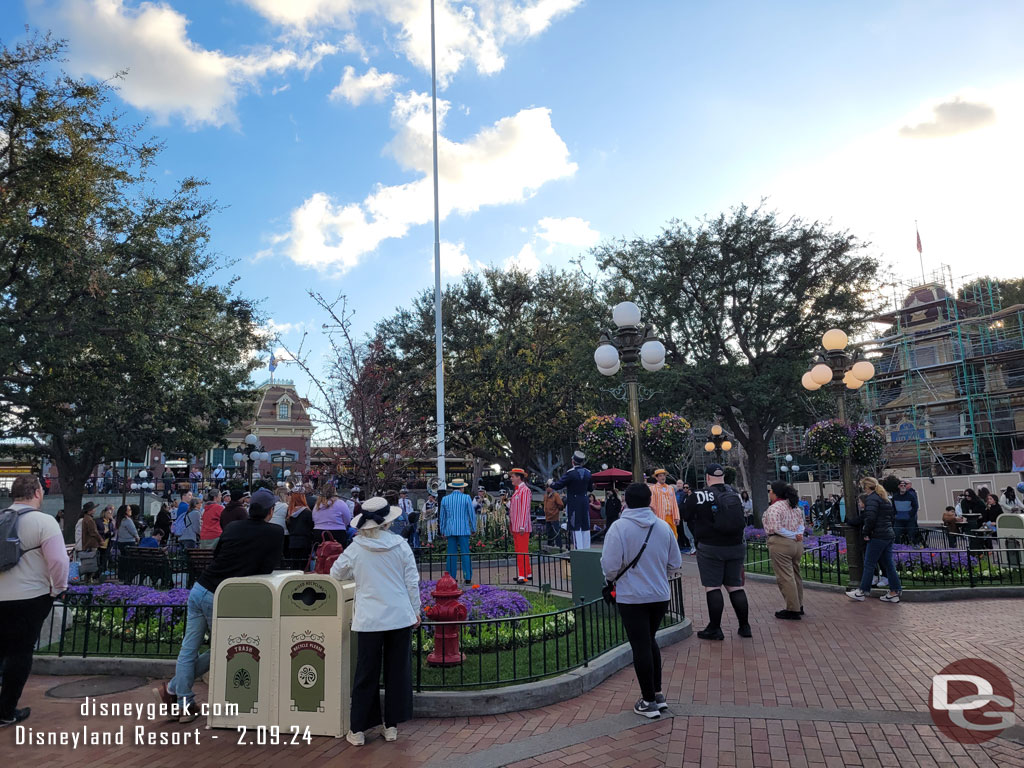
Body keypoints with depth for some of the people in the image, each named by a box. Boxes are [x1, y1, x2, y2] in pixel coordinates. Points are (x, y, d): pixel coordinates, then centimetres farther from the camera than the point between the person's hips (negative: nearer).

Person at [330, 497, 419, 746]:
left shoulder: (355, 548, -6)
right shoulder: (400, 545, -5)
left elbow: (336, 573, 9)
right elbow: (412, 581, -1)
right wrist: (416, 610, 10)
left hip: (369, 620, 0)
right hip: (400, 616, 1)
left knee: (366, 674, 10)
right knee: (397, 671, 12)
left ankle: (358, 730, 18)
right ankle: (392, 726, 21)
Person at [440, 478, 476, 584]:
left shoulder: (445, 499, 8)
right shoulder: (466, 498, -1)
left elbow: (442, 517, 13)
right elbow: (472, 514, 1)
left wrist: (442, 531, 21)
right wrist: (473, 529, 10)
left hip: (450, 530, 3)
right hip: (463, 530, -2)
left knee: (451, 554, 5)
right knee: (465, 553, -1)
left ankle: (452, 577, 5)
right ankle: (467, 577, -2)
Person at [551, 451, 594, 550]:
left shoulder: (570, 473, -14)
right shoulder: (588, 473, 3)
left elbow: (558, 486, -13)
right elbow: (590, 488, 14)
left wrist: (551, 483, 7)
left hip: (573, 504, -5)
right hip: (585, 503, 5)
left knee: (576, 528, -1)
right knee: (586, 527, 11)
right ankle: (587, 549, 16)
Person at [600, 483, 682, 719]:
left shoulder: (619, 527, -14)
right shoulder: (663, 527, -1)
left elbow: (610, 566, -16)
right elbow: (675, 564, 6)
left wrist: (613, 578, 6)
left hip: (631, 597, -4)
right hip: (660, 595, 5)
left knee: (641, 646, 6)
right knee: (650, 641, 21)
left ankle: (649, 701, 16)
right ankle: (657, 694, 27)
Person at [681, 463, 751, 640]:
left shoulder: (698, 496, -10)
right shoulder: (735, 495, 6)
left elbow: (686, 515, 1)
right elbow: (741, 519, 17)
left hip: (710, 548, -5)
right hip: (736, 547, 5)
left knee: (712, 587, 1)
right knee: (735, 586, 13)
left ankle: (715, 629, 4)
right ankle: (745, 627, 18)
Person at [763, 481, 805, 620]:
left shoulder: (774, 508, -14)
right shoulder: (794, 506, 13)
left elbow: (775, 528, -21)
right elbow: (801, 522, 15)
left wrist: (793, 535, -12)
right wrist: (798, 534, -2)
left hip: (781, 544, -9)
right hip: (797, 544, 9)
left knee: (785, 577, -3)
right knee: (795, 575, 18)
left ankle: (792, 610, 0)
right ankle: (799, 606, 27)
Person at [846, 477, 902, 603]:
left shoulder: (871, 498, -12)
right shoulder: (885, 498, 17)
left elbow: (870, 518, -21)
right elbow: (892, 516, 21)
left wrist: (866, 533, -12)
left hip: (877, 536, -9)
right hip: (888, 535, 9)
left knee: (869, 564, -2)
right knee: (888, 564, 11)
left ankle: (862, 591, 4)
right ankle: (894, 592, 13)